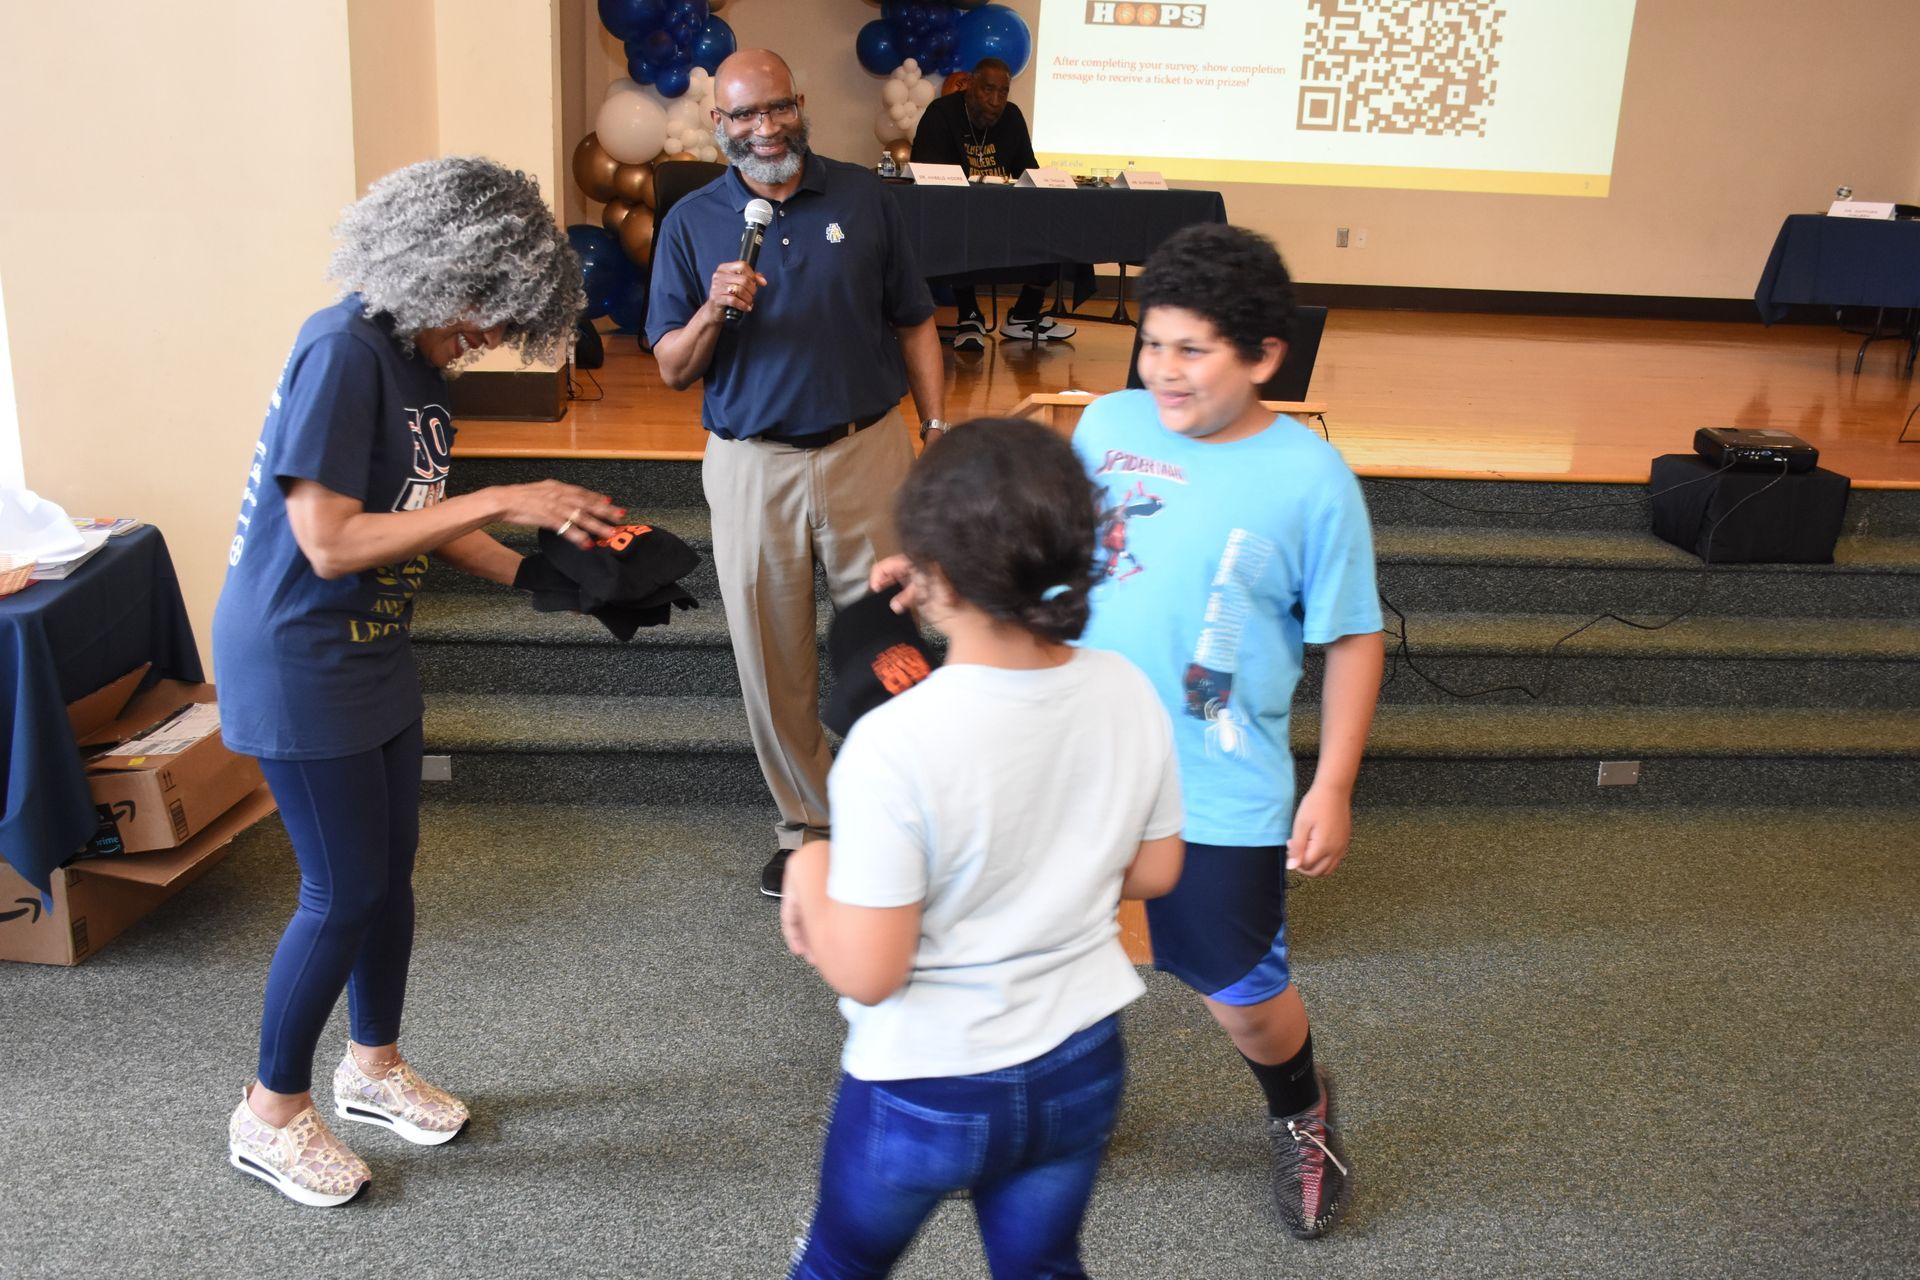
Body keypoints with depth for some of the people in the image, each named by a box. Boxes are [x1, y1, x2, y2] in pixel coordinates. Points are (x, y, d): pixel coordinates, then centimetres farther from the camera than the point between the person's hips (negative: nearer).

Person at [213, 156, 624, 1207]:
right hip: (297, 662, -9)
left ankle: (374, 1066, 37)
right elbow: (329, 542, -27)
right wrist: (504, 501, -26)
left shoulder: (419, 358, 6)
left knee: (390, 871, 17)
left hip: (371, 654, 9)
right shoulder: (342, 353, -23)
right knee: (344, 894, 1)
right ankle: (271, 1116, 22)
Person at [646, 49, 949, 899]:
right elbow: (672, 370, 3)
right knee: (772, 664, 8)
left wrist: (937, 428, 0)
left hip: (867, 452, 0)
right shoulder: (691, 223, 3)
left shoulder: (862, 198, 3)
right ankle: (806, 823, 25)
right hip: (752, 467, 1)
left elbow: (913, 324, 7)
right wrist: (713, 312, -16)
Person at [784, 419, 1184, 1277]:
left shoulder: (893, 744, -30)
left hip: (926, 1090, -4)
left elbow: (866, 972, -24)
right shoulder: (1128, 693, -13)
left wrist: (810, 874, -7)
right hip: (1082, 1066, 4)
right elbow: (1153, 873, 1)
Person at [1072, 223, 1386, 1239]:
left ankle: (1301, 1118, 45)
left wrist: (1333, 786, -8)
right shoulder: (1107, 422, -3)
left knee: (1242, 996, 10)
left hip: (1221, 799, -3)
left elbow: (1353, 639, -6)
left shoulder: (1309, 479, -13)